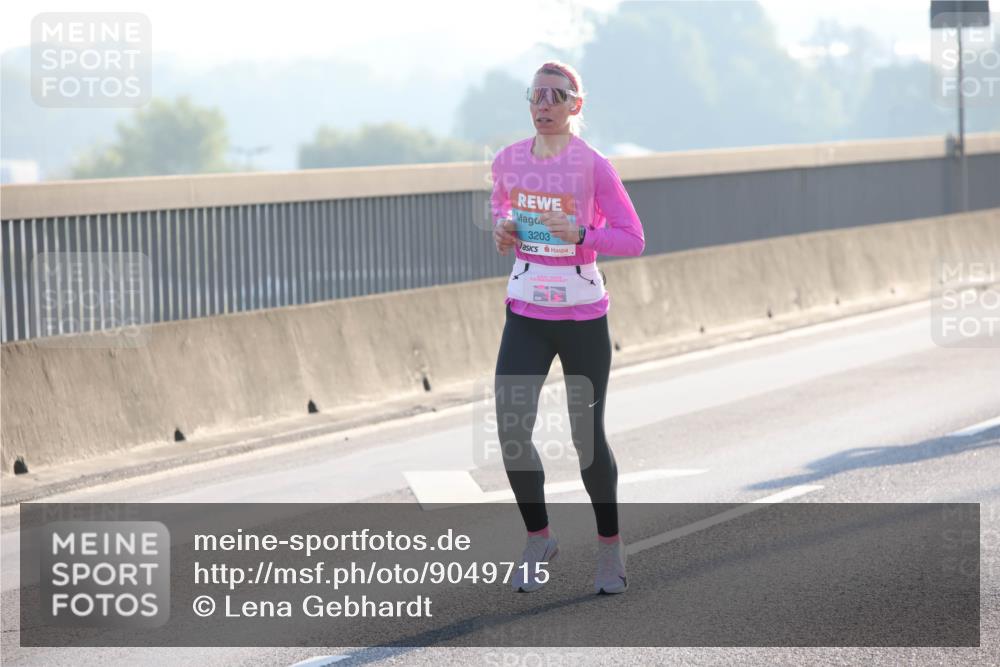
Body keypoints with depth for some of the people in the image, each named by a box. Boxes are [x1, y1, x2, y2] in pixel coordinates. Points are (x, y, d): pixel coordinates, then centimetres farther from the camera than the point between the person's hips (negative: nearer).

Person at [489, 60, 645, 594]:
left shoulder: (593, 166, -11)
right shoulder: (508, 160, 2)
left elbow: (633, 240, -9)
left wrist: (578, 234, -24)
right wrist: (500, 230, -1)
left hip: (583, 318, -3)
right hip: (525, 315, 3)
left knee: (587, 436, 5)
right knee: (511, 430, -9)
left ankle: (609, 546, 24)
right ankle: (538, 539, 12)